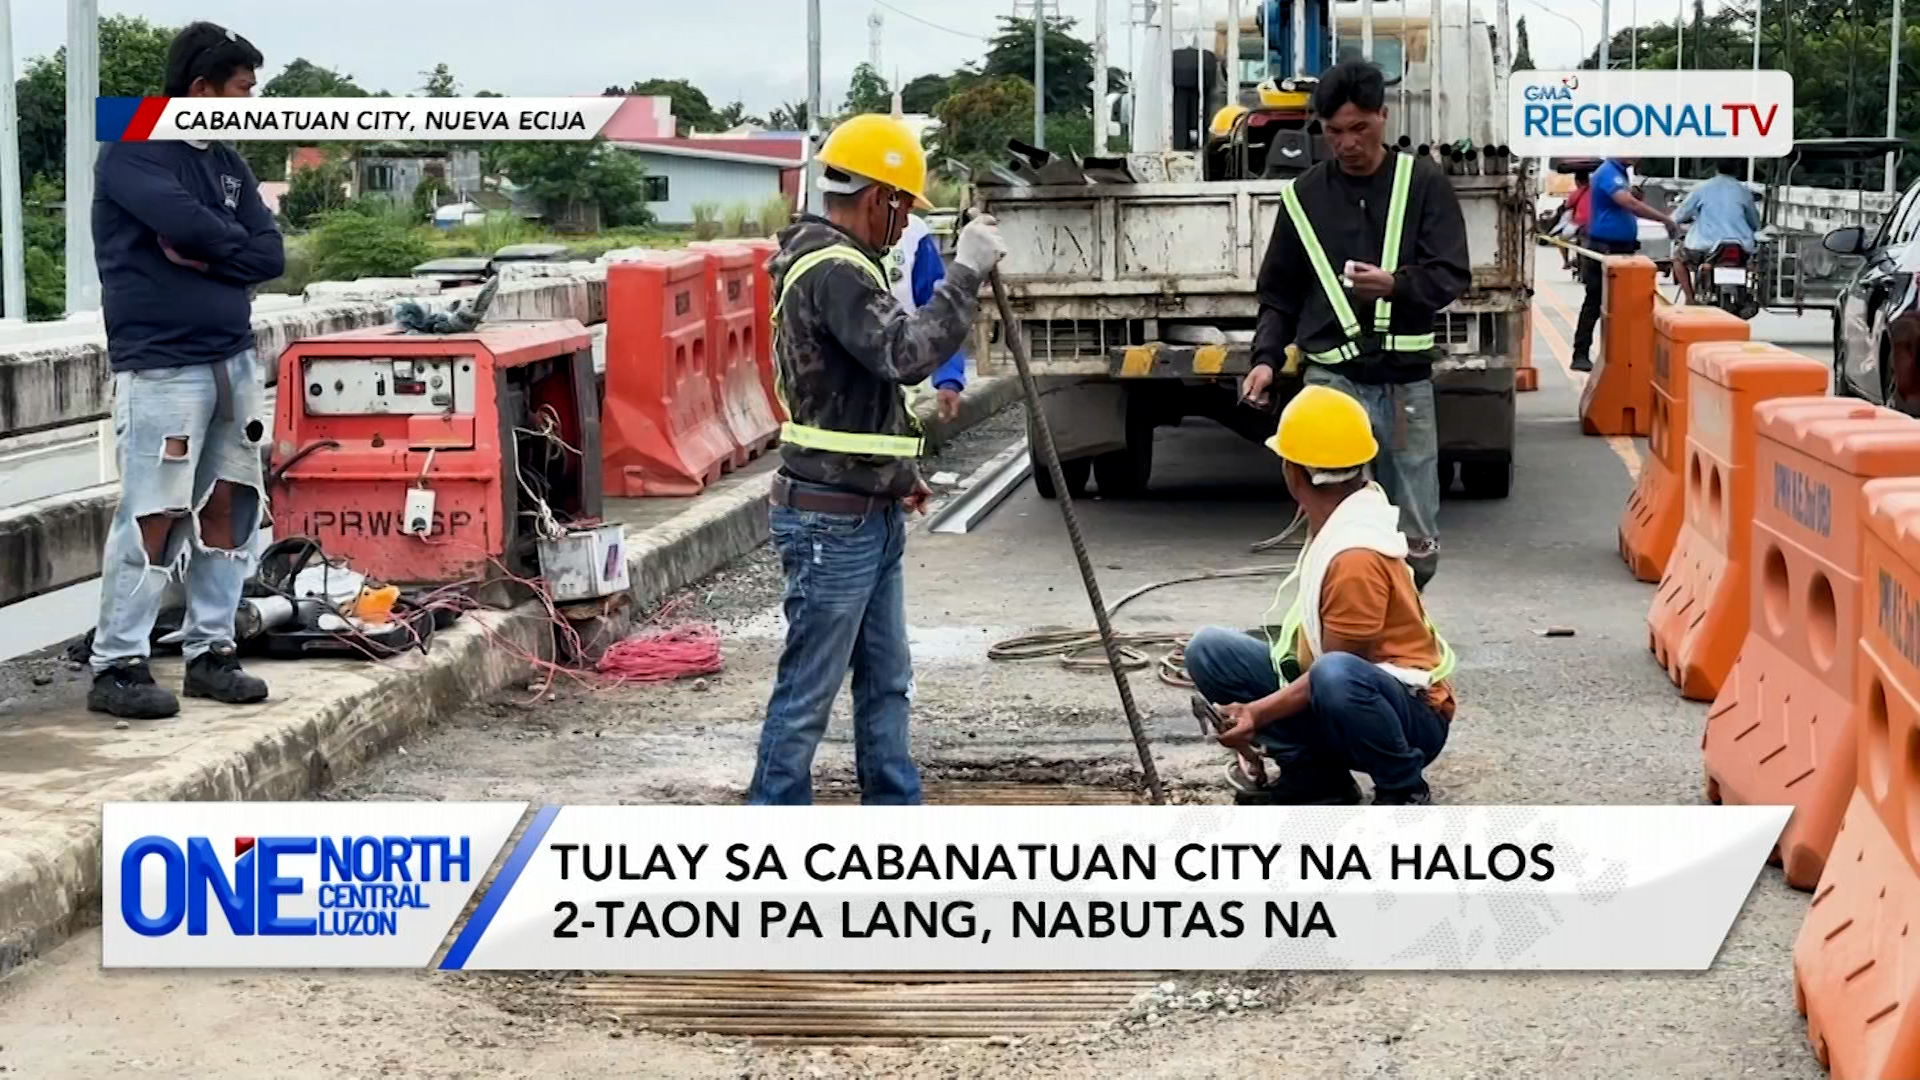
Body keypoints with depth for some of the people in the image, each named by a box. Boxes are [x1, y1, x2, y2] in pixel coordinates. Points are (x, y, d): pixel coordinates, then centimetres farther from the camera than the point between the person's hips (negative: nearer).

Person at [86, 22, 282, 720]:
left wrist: (203, 255, -9)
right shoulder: (133, 153, -6)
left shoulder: (226, 163, 16)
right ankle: (116, 666, -4)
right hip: (162, 367, -7)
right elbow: (184, 220, -23)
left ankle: (210, 652, 15)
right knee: (154, 516, -9)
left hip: (233, 360, 7)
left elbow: (270, 256, 7)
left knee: (227, 506, 7)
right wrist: (233, 243, -4)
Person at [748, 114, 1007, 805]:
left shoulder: (835, 263, 16)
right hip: (831, 521, -11)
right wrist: (965, 274, -24)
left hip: (869, 516, 11)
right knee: (807, 692, -4)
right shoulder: (832, 271, -18)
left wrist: (898, 474, 22)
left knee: (886, 682, 15)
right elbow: (906, 354, -29)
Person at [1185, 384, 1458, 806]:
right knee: (1209, 649, 0)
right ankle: (1312, 776, -1)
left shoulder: (1356, 556, -27)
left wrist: (1258, 713, -26)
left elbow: (1334, 667, -24)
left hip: (1413, 714, -9)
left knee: (1336, 676, -46)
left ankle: (1404, 791, -16)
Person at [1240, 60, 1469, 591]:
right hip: (1333, 378, -1)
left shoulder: (1424, 184, 4)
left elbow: (1451, 275, -3)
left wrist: (1396, 286, -22)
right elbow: (1279, 293, 13)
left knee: (1419, 546, 7)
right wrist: (1267, 357, -2)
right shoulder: (1305, 195, 8)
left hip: (1406, 381, 1)